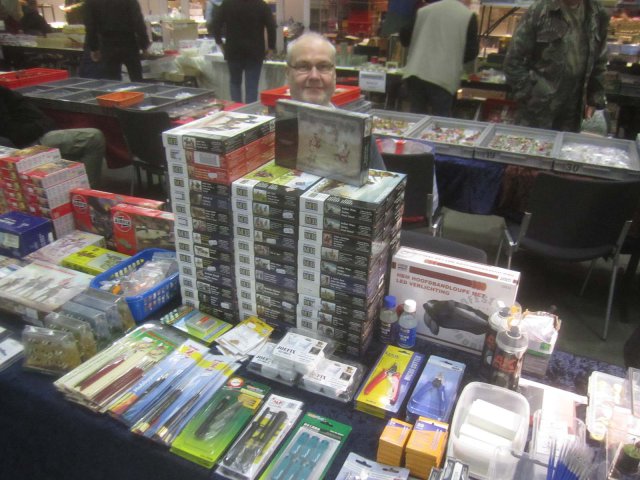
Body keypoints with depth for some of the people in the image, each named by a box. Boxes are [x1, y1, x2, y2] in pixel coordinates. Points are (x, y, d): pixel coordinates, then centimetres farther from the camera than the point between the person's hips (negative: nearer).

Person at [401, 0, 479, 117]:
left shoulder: (423, 11, 9)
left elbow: (404, 37, 17)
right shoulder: (468, 16, 1)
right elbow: (472, 52, 2)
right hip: (443, 79, -3)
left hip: (415, 73, 3)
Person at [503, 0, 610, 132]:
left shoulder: (598, 15, 3)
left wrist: (595, 98, 11)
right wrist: (528, 95, -11)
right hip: (537, 110, -4)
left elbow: (599, 62, 13)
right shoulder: (539, 11, -10)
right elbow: (513, 60, -9)